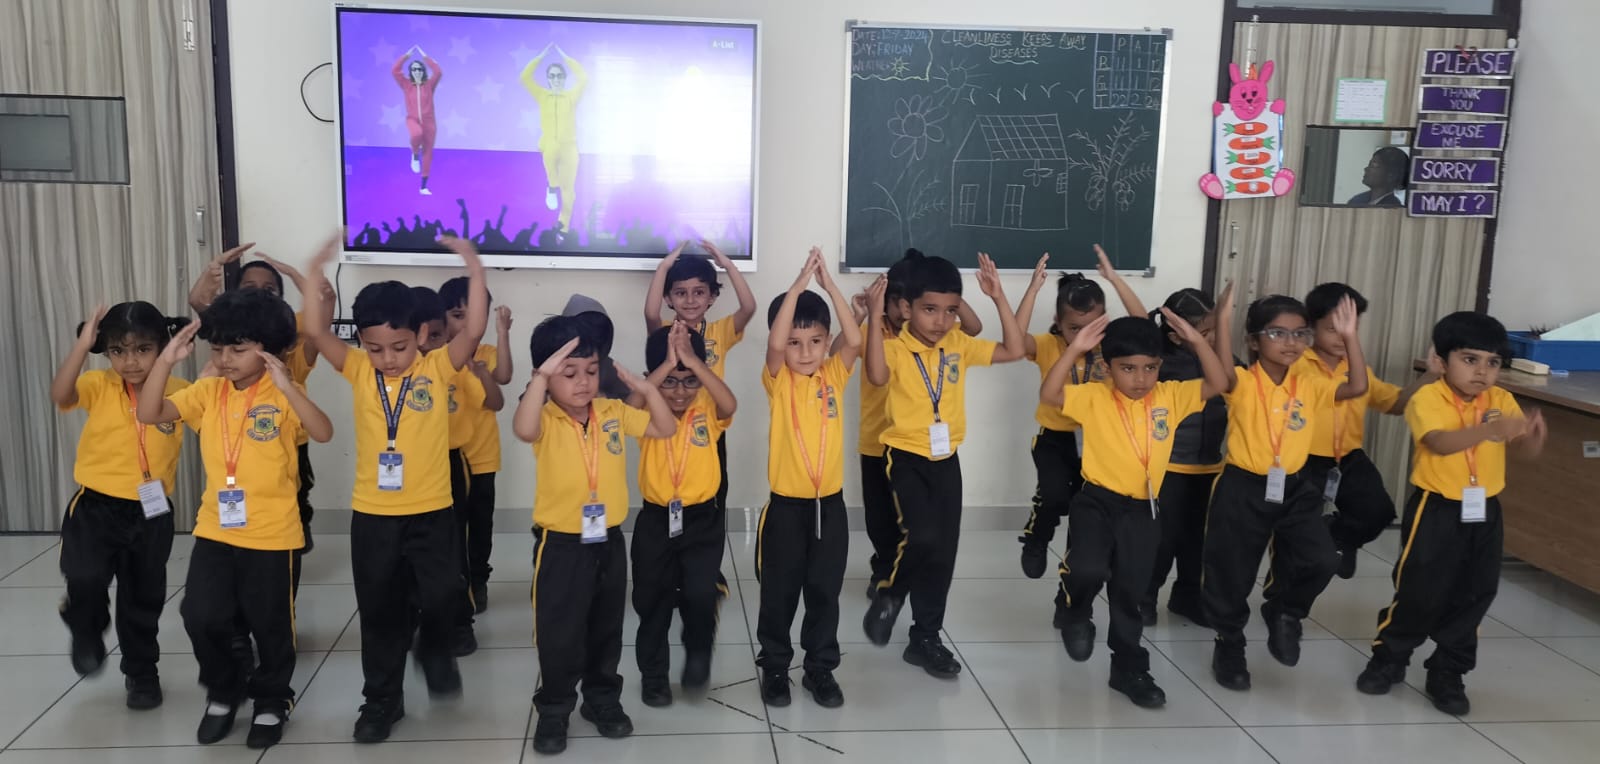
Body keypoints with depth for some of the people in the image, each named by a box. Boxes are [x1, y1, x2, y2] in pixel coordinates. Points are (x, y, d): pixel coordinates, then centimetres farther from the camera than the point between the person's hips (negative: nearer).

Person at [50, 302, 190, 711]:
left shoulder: (178, 391, -4)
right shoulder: (99, 386, -7)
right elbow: (60, 395, -25)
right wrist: (83, 344, -30)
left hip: (151, 513, 1)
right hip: (96, 506, -1)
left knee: (144, 598, 13)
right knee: (85, 578, -24)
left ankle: (141, 673, 35)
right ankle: (87, 633, 11)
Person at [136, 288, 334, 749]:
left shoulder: (283, 394, -10)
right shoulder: (207, 392, 3)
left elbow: (323, 433, -26)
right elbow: (150, 414, -5)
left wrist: (285, 385, -34)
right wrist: (166, 361, -16)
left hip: (273, 534, -3)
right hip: (215, 530, 4)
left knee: (271, 624, 9)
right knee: (201, 617, -1)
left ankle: (272, 701, 31)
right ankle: (223, 692, 25)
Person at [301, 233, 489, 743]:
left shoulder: (437, 369, -5)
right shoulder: (359, 371, 0)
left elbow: (474, 331, -18)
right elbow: (315, 332, -10)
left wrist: (474, 268, -24)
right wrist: (318, 271, -16)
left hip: (430, 511, -2)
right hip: (372, 514, 2)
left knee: (444, 595, -9)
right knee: (380, 612, 11)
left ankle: (434, 648, 25)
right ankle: (382, 700, 27)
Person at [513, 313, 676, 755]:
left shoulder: (613, 413, -1)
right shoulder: (546, 419, -15)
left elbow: (666, 428, 2)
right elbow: (523, 430, -39)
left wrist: (646, 388, -11)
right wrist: (541, 376, -43)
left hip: (609, 541, 4)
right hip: (561, 545, -4)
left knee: (606, 630, 17)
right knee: (558, 635, 4)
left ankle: (603, 700, 34)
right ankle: (553, 711, 22)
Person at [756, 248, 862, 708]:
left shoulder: (834, 375, 1)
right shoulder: (778, 380, -6)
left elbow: (855, 342, -16)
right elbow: (774, 344, -25)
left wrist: (829, 286, -22)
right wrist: (798, 285, -28)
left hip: (829, 502, 2)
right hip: (786, 504, -2)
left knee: (825, 592, 11)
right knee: (778, 593, 9)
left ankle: (821, 668, 25)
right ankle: (774, 667, 24)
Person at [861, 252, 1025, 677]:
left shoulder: (959, 347, 3)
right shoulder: (897, 349, -12)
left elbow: (1014, 351, 1)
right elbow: (877, 376, -34)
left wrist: (999, 298, -7)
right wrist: (874, 317, -38)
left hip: (946, 459, 5)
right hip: (907, 457, -5)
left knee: (944, 550, 7)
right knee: (923, 537, -23)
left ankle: (926, 638, 20)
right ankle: (889, 594, 8)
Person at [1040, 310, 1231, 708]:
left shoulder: (1170, 396, 2)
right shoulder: (1094, 398, -6)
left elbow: (1218, 385, -2)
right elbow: (1048, 395, -17)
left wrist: (1196, 340, -11)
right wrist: (1075, 349, -21)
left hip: (1143, 508, 3)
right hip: (1097, 501, -3)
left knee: (1130, 593, 11)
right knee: (1088, 569, -25)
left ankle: (1129, 668, 28)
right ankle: (1074, 612, 10)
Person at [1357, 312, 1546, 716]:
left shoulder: (1501, 401, 1)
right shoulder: (1427, 399, -14)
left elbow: (1529, 450, -6)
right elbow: (1441, 442, -32)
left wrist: (1534, 434, -30)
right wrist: (1491, 430, -47)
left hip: (1484, 513, 5)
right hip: (1436, 510, -5)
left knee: (1473, 597, 9)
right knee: (1419, 592, 1)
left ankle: (1447, 675, 23)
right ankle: (1388, 660, 22)